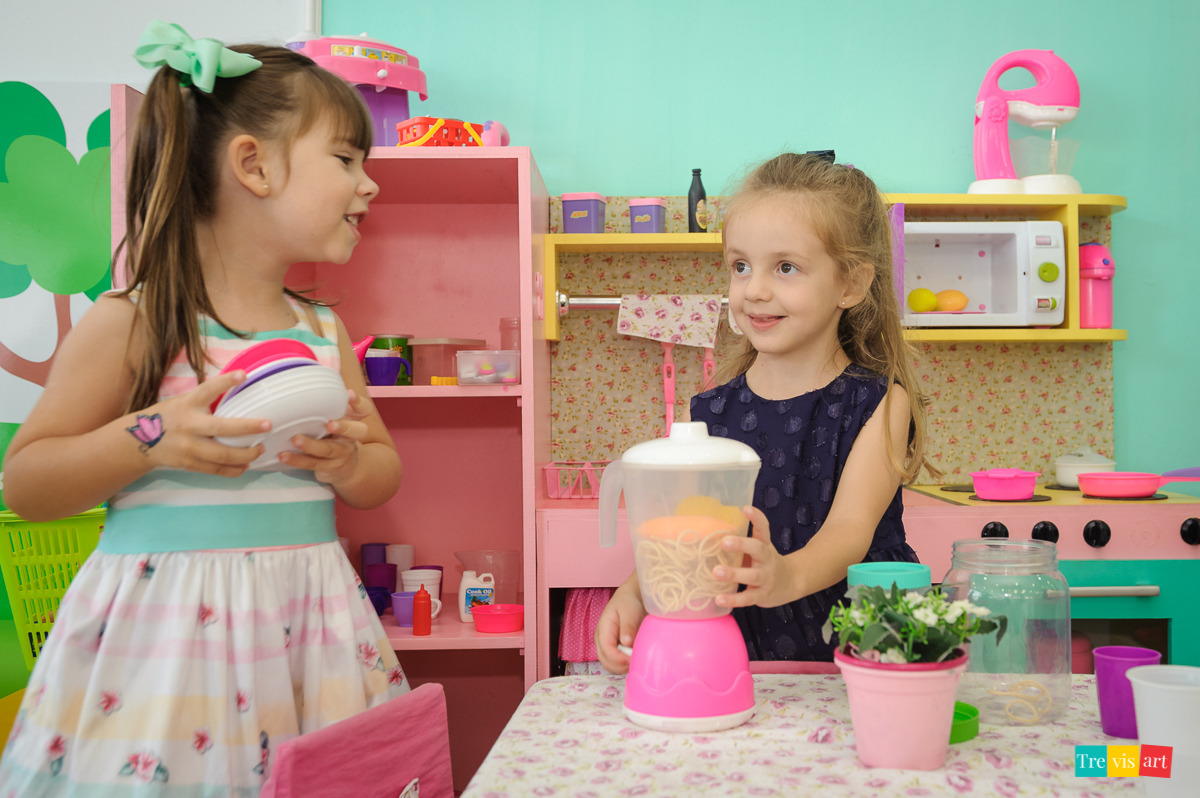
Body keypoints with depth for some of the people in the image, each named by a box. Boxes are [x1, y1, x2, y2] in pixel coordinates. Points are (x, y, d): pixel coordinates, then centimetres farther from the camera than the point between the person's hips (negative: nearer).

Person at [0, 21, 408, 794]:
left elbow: (385, 472, 16)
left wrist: (349, 463, -7)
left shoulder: (324, 332, 7)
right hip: (169, 619, -4)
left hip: (304, 623, 5)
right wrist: (148, 439, -18)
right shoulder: (134, 325, -7)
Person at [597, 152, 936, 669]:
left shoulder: (881, 405, -4)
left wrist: (787, 577, -39)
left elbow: (850, 529, -17)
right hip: (739, 662, 3)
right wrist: (635, 592, -20)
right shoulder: (710, 412, 5)